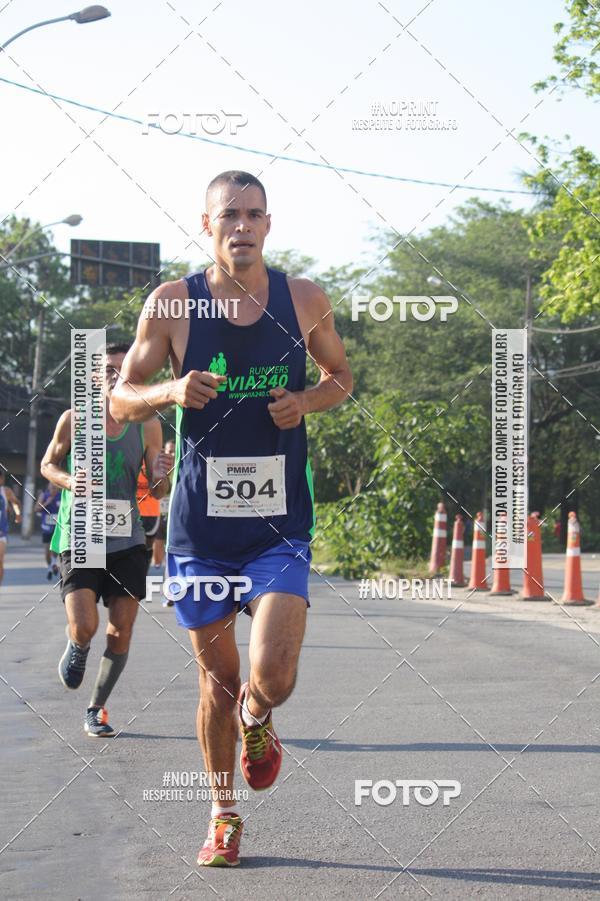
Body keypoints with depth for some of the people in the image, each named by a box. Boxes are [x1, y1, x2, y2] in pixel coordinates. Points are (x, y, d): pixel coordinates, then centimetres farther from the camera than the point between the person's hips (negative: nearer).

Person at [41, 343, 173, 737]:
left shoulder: (148, 426, 1)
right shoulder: (74, 419, -3)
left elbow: (158, 493, 8)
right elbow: (48, 464, 11)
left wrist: (161, 477, -16)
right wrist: (68, 480, -11)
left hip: (127, 542, 2)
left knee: (121, 634, 3)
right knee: (84, 627, -16)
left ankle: (97, 709, 23)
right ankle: (76, 648, 21)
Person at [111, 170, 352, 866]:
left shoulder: (304, 300, 1)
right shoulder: (172, 304, -2)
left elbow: (340, 378, 17)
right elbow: (120, 400, 5)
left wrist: (308, 401, -5)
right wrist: (171, 391, -16)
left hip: (280, 526, 0)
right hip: (200, 523, 0)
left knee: (272, 677, -15)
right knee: (217, 678, 10)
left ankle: (256, 719, 23)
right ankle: (223, 816, 31)